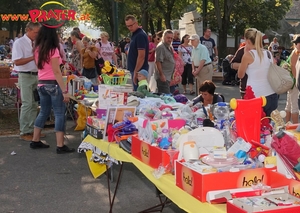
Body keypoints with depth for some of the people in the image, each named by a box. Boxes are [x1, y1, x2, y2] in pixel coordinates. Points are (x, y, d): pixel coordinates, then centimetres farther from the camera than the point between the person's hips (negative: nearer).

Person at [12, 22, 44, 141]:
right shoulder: (19, 43, -11)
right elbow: (17, 62, -19)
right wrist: (33, 57, -22)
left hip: (36, 76, 7)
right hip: (25, 76, -7)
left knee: (34, 104, 11)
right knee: (27, 104, -6)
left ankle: (31, 130, 21)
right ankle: (24, 132, 3)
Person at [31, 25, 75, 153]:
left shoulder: (37, 49, 7)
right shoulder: (53, 50, -14)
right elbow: (56, 72, -18)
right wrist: (65, 90, -19)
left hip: (41, 84, 8)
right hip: (53, 84, -8)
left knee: (43, 112, 18)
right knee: (59, 114, -3)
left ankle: (35, 141, 23)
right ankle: (60, 146, -4)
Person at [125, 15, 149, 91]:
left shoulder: (140, 35, -16)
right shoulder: (135, 34, 14)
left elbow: (141, 56, -22)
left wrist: (136, 72, -21)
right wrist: (134, 71, 17)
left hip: (139, 70, -10)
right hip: (135, 69, 10)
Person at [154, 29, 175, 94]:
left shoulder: (170, 47, 16)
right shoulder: (161, 47, -14)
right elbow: (158, 62, -21)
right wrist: (161, 75, -24)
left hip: (168, 76, 10)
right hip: (163, 77, -10)